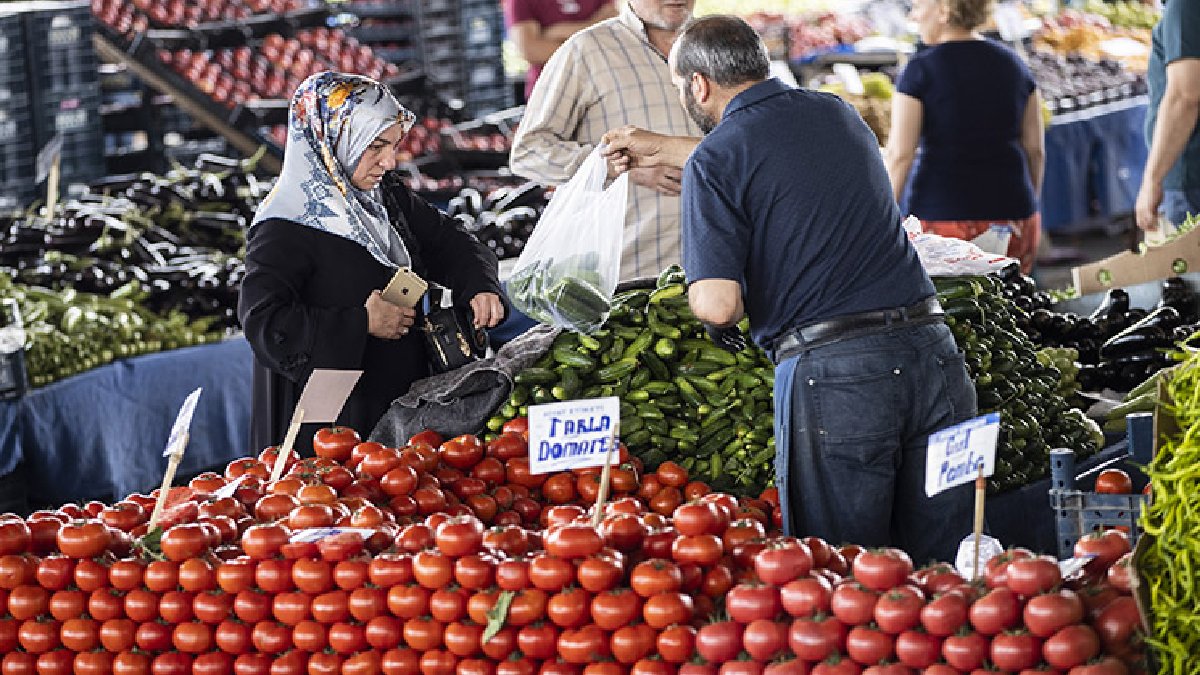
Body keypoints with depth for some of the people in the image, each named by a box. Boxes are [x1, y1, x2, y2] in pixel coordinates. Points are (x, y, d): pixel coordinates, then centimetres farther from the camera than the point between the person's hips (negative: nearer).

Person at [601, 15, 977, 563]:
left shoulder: (713, 161, -4)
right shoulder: (836, 113, 16)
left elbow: (718, 305, -13)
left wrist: (719, 320, 10)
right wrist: (666, 151, 47)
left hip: (831, 373, -5)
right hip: (929, 349, 6)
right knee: (938, 567, 10)